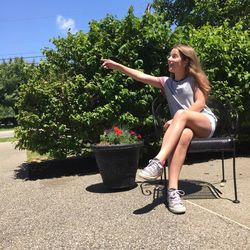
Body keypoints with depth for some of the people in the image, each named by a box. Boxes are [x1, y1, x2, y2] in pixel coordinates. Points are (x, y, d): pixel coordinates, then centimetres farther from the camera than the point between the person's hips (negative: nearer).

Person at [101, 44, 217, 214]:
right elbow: (140, 76, 3)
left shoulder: (194, 79, 6)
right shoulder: (166, 82, 13)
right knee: (184, 134, -37)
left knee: (181, 113, -35)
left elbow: (200, 103, -6)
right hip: (185, 126, 2)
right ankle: (173, 190, -50)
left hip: (206, 123, -1)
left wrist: (175, 120, -18)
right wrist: (117, 66, -6)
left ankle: (159, 162, -46)